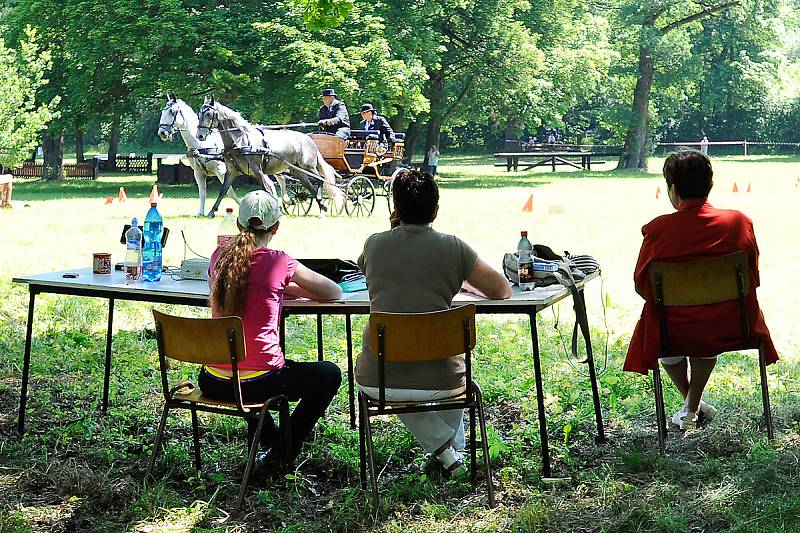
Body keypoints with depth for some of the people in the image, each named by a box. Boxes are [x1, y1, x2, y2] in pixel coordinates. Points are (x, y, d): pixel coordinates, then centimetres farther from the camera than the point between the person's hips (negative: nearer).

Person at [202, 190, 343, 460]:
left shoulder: (220, 255, 2)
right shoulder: (278, 262, -11)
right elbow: (334, 292, 2)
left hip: (213, 383, 6)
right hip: (257, 384, -5)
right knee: (329, 374, 19)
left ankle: (268, 440, 45)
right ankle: (283, 452, 18)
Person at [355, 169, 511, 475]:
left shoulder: (374, 244, 2)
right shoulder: (452, 248, -5)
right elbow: (502, 291, 4)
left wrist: (394, 229, 18)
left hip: (376, 381, 1)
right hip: (437, 381, -1)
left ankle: (440, 447, 24)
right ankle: (455, 447, 47)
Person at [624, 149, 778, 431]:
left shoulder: (657, 230, -17)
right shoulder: (739, 222, -11)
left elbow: (641, 286, -6)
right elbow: (753, 280, 1)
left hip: (676, 335, -2)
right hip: (731, 330, 2)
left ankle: (691, 406, 40)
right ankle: (692, 407, 42)